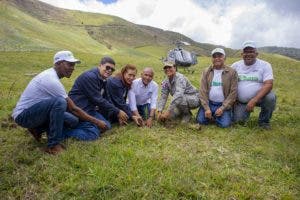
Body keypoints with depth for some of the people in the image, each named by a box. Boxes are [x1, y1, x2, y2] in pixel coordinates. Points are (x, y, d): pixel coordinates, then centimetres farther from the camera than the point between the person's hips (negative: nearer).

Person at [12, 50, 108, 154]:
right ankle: (53, 145, -21)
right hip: (22, 115, -9)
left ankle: (37, 129, 12)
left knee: (72, 120, -5)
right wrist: (96, 121, -17)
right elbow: (73, 109, -22)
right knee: (60, 102, -33)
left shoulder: (50, 75, 5)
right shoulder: (52, 80, -24)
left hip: (33, 111, 9)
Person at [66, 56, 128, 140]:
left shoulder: (103, 80, 10)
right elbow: (98, 100, -22)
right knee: (92, 134, -19)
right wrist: (117, 112, -16)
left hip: (90, 108, 10)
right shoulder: (90, 77, -20)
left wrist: (118, 116, 3)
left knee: (107, 126, 6)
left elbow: (105, 99, 10)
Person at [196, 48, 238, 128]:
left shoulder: (232, 72, -3)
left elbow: (233, 92, -5)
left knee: (225, 124, -18)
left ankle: (217, 116, 16)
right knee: (200, 120, -13)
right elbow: (203, 91, -1)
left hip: (223, 104, -1)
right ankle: (211, 115, 19)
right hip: (208, 103, 2)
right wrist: (206, 108, -10)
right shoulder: (206, 72, 2)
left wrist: (222, 108, -13)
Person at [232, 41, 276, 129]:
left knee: (270, 97, -31)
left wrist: (254, 100, -30)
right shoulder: (235, 65, 0)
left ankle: (264, 121, -3)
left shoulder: (265, 65, -7)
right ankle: (246, 111, 25)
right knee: (238, 120, -12)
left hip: (259, 97, -1)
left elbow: (269, 84, -19)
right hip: (241, 102, 1)